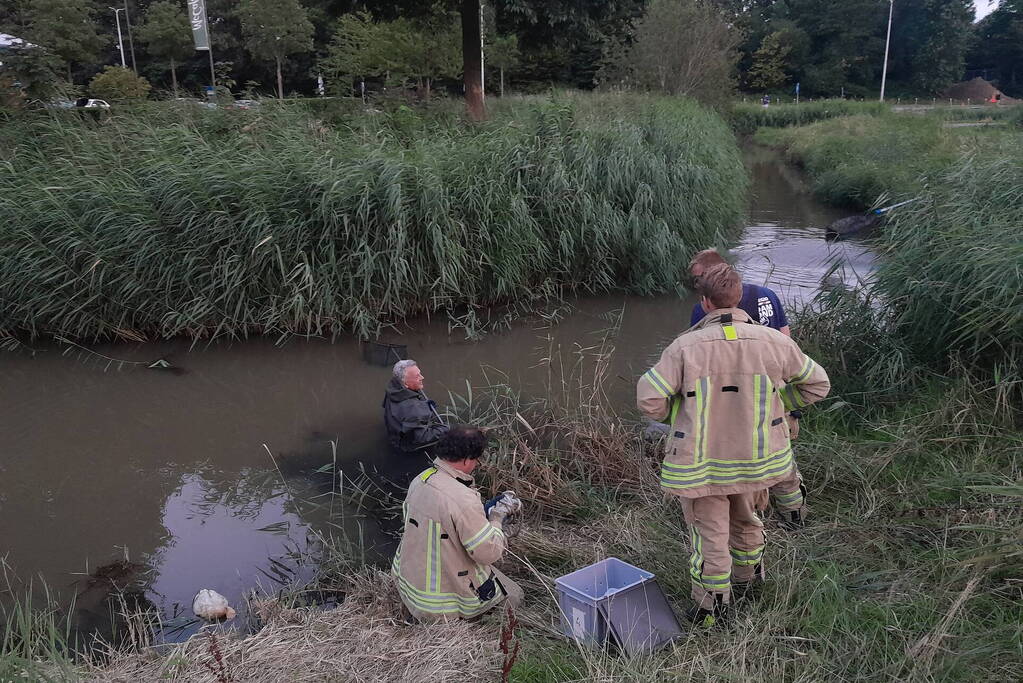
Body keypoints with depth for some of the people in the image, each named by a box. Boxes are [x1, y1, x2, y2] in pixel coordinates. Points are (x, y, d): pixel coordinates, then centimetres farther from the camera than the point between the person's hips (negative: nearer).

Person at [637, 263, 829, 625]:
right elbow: (817, 384, 3)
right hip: (754, 457, 4)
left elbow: (649, 401, -19)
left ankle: (711, 605, 27)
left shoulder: (685, 346, -19)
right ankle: (747, 576, 52)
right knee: (744, 518, 29)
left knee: (708, 531, 13)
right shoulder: (774, 342, -10)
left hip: (700, 463, -3)